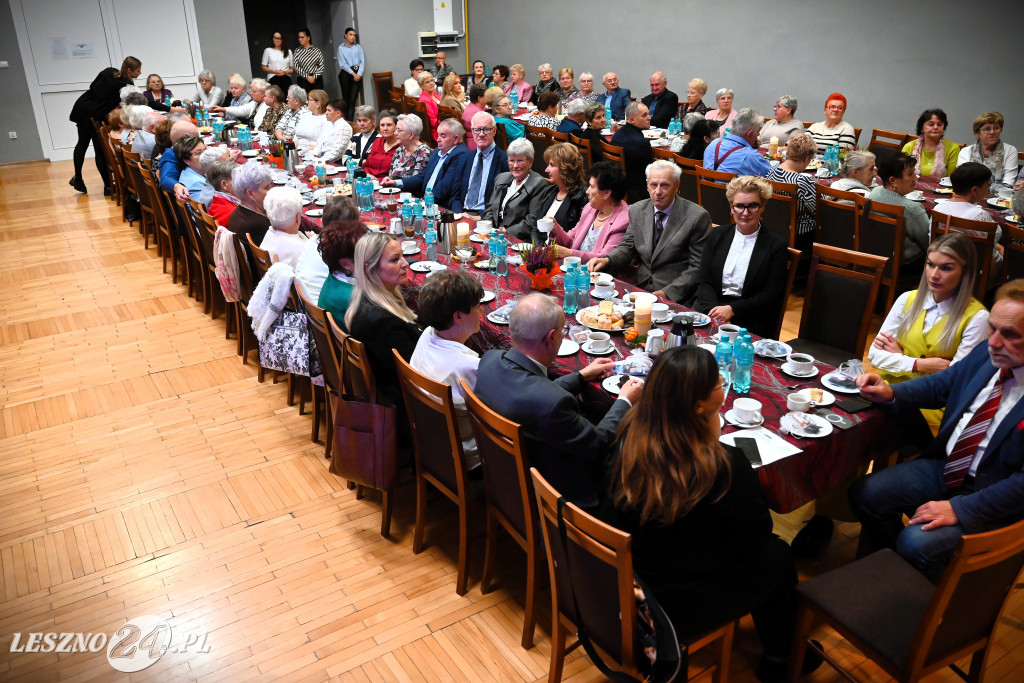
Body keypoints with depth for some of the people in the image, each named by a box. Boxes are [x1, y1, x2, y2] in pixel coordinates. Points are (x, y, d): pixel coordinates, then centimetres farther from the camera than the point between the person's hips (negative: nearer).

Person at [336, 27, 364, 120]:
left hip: (357, 74, 2)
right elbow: (342, 64, -3)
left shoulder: (358, 47, 13)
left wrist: (359, 74, -8)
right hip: (346, 74, -2)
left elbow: (362, 61, 5)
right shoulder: (341, 48, 5)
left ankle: (350, 122, -11)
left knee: (352, 100, -6)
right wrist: (353, 74, -9)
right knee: (346, 99, -1)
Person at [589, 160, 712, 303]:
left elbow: (697, 267, -8)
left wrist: (668, 292, -17)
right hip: (640, 289, 5)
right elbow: (626, 248, 13)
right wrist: (606, 260, -9)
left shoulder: (697, 216, -7)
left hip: (676, 297, -5)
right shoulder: (636, 211, 9)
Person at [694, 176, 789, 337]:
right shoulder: (716, 236, 12)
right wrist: (715, 310, -14)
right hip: (711, 310, 4)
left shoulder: (776, 245, 2)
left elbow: (771, 295, -3)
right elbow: (704, 281, 6)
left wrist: (732, 310, -15)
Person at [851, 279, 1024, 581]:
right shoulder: (986, 354, -5)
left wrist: (961, 509, -25)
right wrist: (891, 393, -6)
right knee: (864, 495, -1)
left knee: (917, 542, -24)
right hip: (944, 466, 7)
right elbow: (939, 385, 13)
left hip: (992, 498, -6)